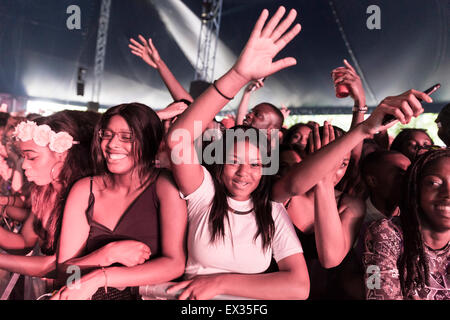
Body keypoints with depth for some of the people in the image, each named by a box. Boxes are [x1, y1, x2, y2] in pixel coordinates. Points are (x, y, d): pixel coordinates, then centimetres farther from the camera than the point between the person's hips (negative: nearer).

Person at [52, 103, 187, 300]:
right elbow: (64, 270, -1)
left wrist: (98, 278, -19)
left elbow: (175, 264, -13)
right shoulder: (84, 190, 2)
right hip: (94, 297, 2)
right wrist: (110, 253, -19)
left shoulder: (165, 186, -7)